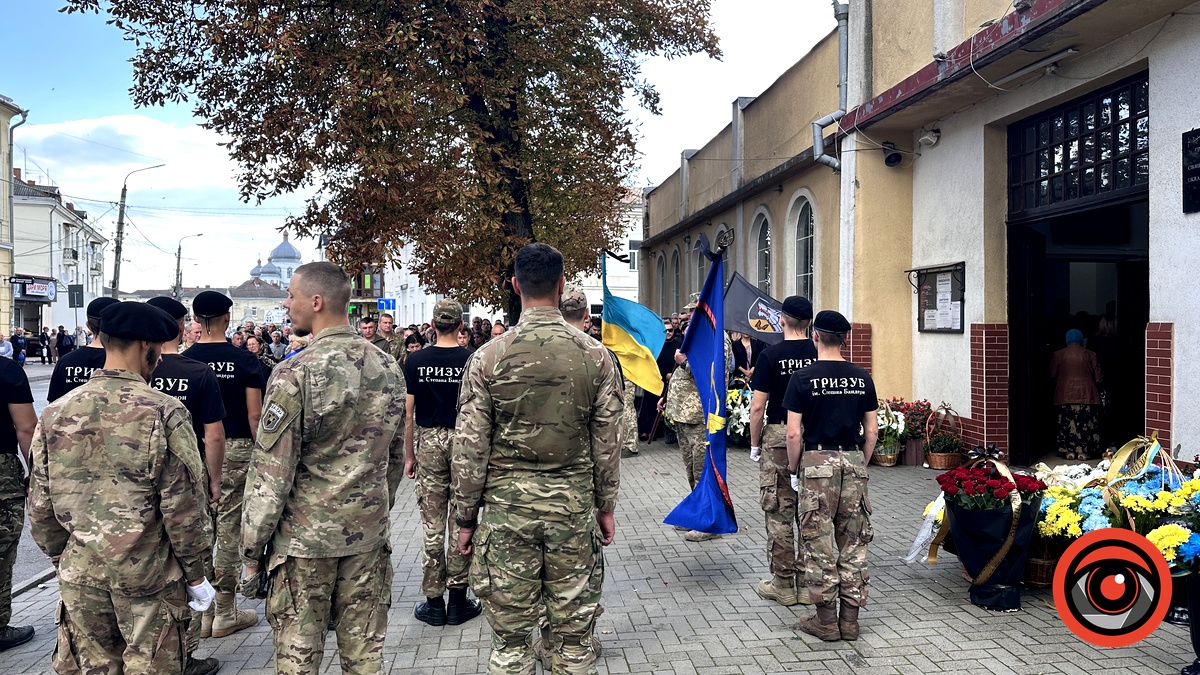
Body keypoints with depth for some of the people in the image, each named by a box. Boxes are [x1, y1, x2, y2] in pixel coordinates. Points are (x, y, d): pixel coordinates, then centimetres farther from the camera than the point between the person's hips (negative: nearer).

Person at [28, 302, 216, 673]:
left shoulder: (56, 413, -1)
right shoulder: (164, 412, -15)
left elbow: (41, 504, 6)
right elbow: (183, 504, -13)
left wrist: (60, 557, 20)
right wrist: (196, 572, -2)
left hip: (80, 572, 4)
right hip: (148, 573, -4)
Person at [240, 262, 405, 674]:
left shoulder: (295, 373, -15)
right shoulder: (388, 368, 2)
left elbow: (271, 474, -14)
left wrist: (252, 550, -4)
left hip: (304, 537, -5)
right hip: (369, 535, 5)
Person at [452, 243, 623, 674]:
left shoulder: (488, 357, -8)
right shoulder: (596, 356, -3)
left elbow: (470, 449, -5)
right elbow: (608, 444, 1)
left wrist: (466, 517, 6)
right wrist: (606, 506, 14)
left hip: (506, 507, -1)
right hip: (574, 506, 1)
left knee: (510, 638, 10)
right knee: (575, 636, 13)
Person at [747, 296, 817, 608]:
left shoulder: (770, 355, -8)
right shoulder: (820, 354, 1)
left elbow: (758, 406, -10)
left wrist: (754, 443, 2)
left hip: (778, 437, -3)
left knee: (779, 512, 5)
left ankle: (782, 584, 12)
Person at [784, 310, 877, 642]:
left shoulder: (803, 378, -8)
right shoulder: (862, 378, 4)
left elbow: (794, 433, -10)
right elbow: (872, 431, 6)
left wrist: (794, 470, 2)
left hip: (817, 461, -4)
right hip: (853, 460, 4)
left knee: (819, 544, 5)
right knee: (854, 543, 11)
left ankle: (826, 620, 12)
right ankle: (850, 619, 18)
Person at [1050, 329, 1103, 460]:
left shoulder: (1058, 355, 1)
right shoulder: (1090, 354, 0)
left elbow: (1052, 375, 6)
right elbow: (1098, 377, 2)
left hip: (1065, 395, 1)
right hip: (1086, 394, 0)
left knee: (1067, 423, 5)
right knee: (1085, 423, 4)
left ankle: (1069, 451, 5)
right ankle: (1083, 451, 4)